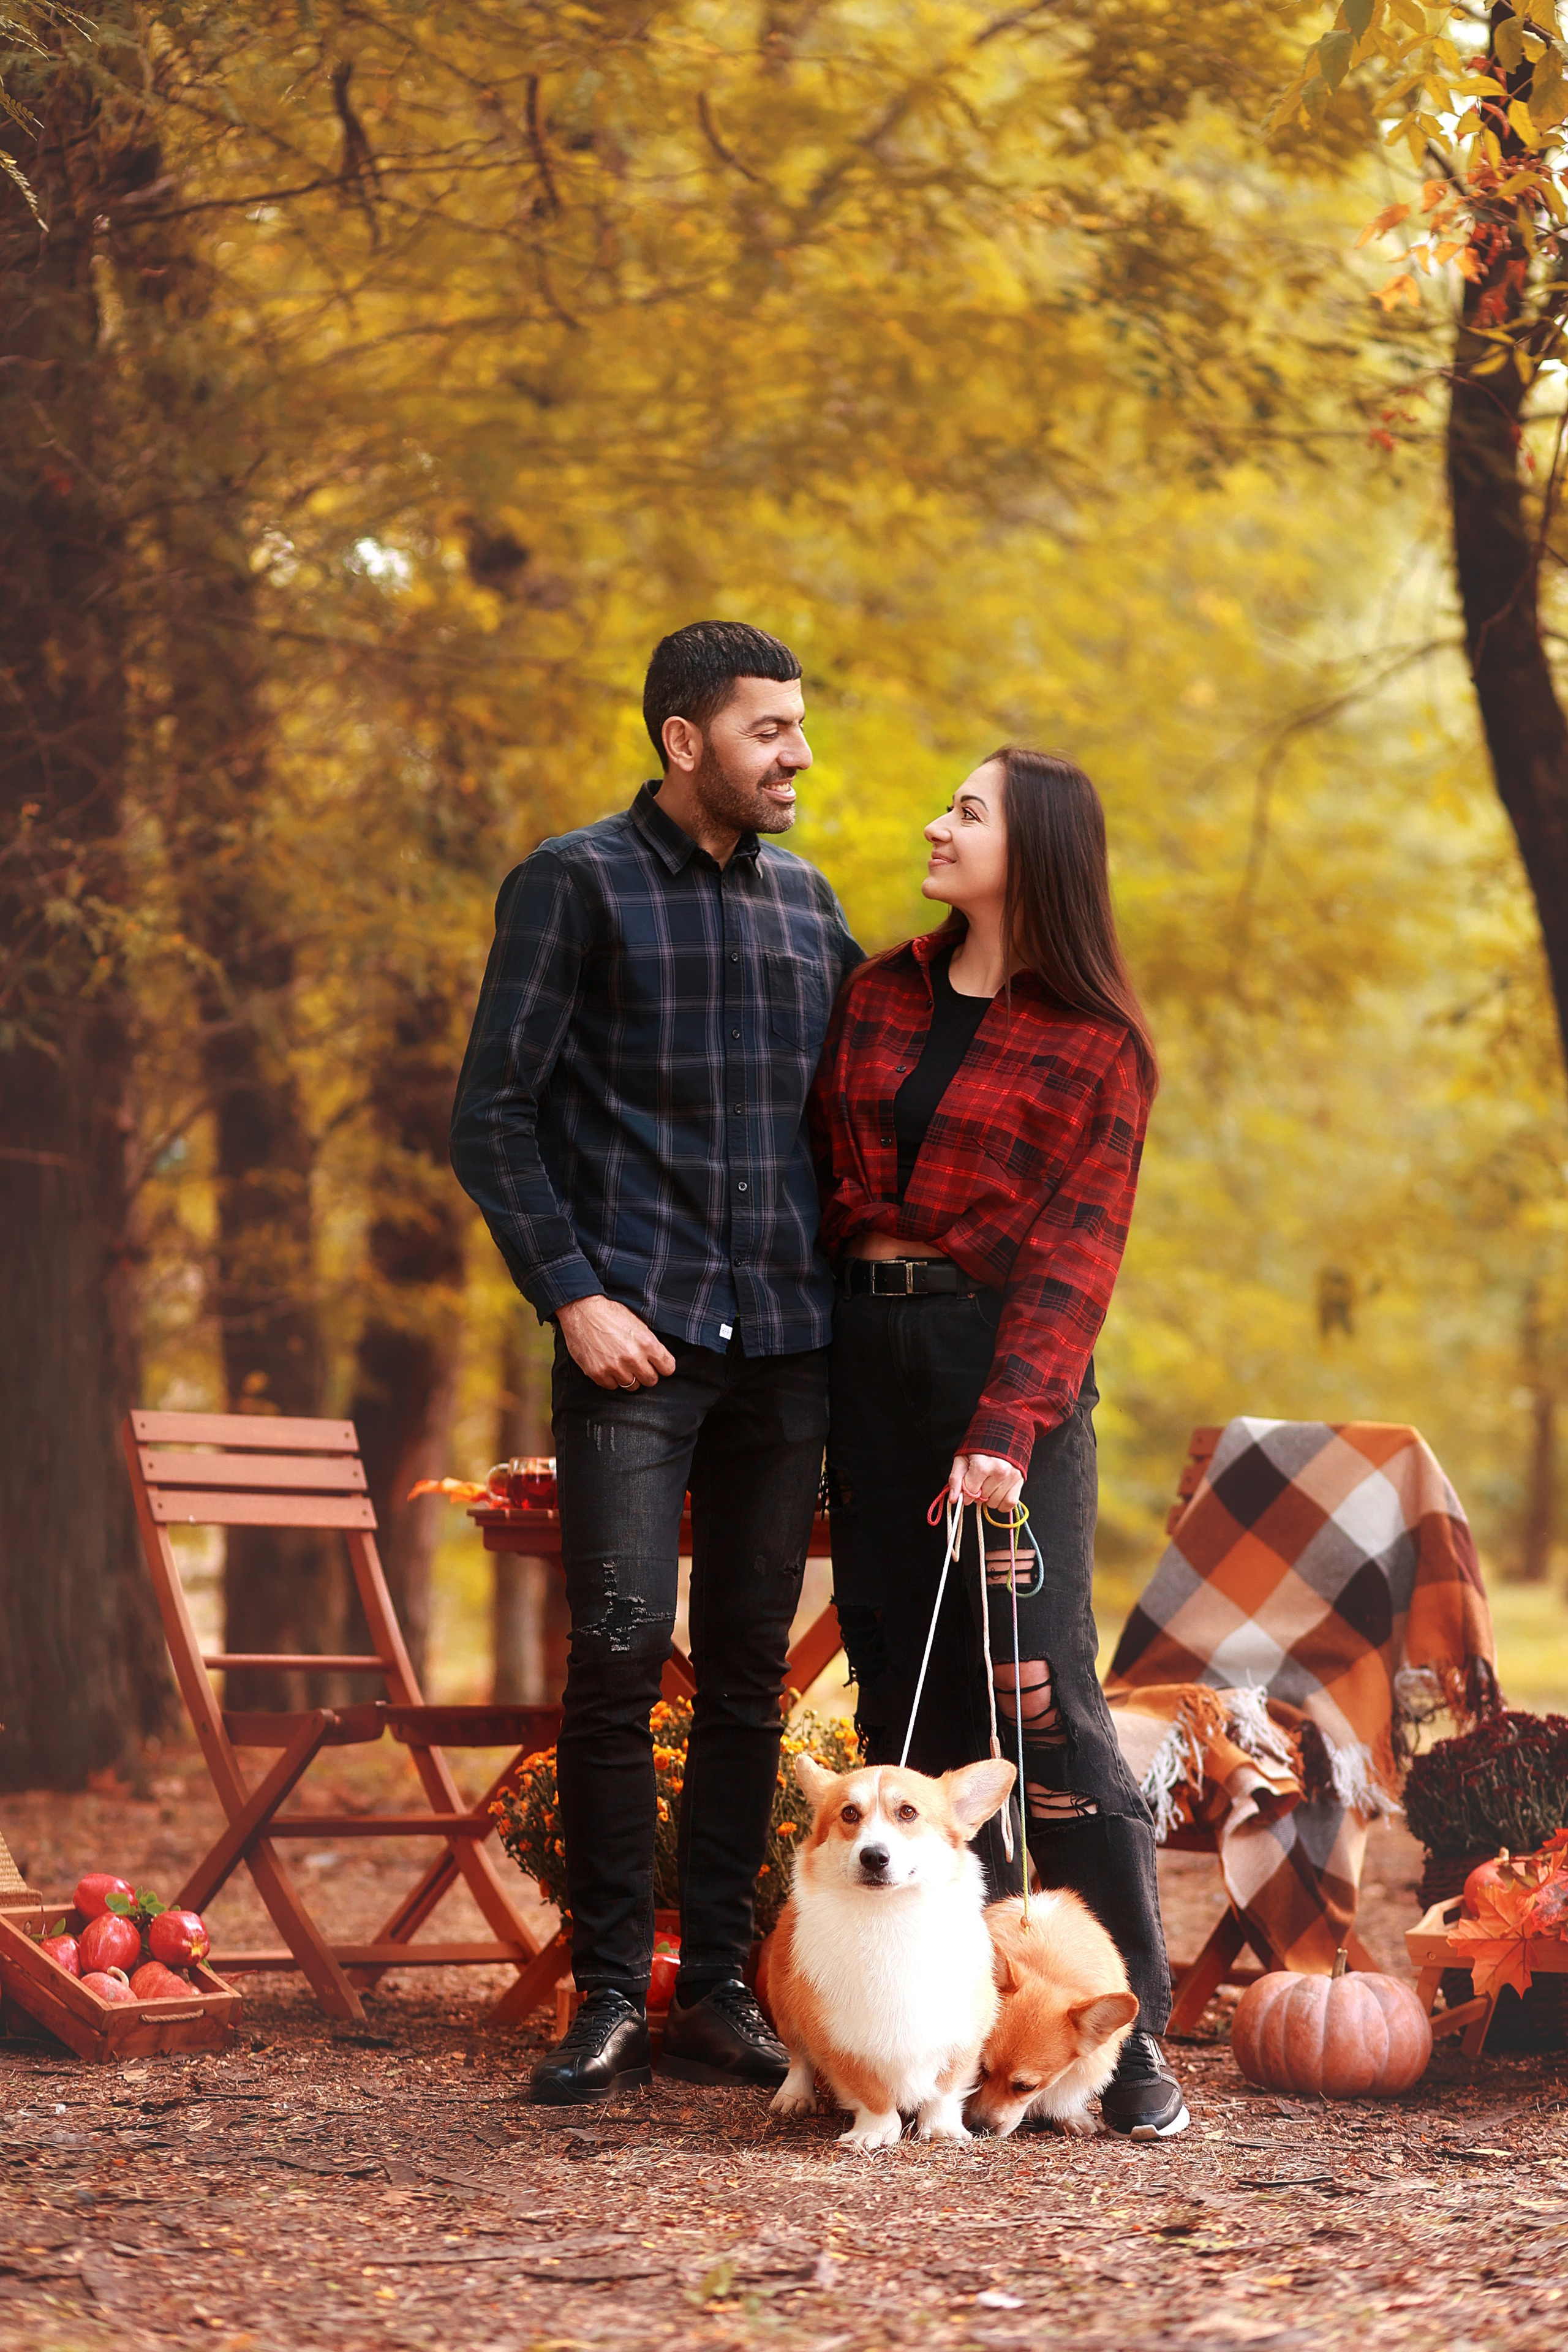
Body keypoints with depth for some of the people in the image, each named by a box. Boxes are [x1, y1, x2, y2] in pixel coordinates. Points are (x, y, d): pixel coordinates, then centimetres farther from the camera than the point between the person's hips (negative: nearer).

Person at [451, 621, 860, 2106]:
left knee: (750, 1671, 5)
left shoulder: (806, 902, 16)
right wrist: (575, 1296, -11)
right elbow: (493, 1117, -3)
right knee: (620, 1648, -12)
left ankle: (716, 1994, 11)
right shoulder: (578, 885, 1)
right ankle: (609, 2001, -3)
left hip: (786, 1337, 5)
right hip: (638, 1333, -5)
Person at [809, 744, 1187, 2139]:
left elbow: (1072, 1254, -9)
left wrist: (1008, 1431, -20)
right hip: (870, 1356, 5)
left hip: (1008, 1358, -5)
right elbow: (823, 1173, 13)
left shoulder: (1096, 1048, -2)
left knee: (1037, 1692, -12)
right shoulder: (879, 1002, 13)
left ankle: (1133, 2037, -7)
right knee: (908, 1694, 4)